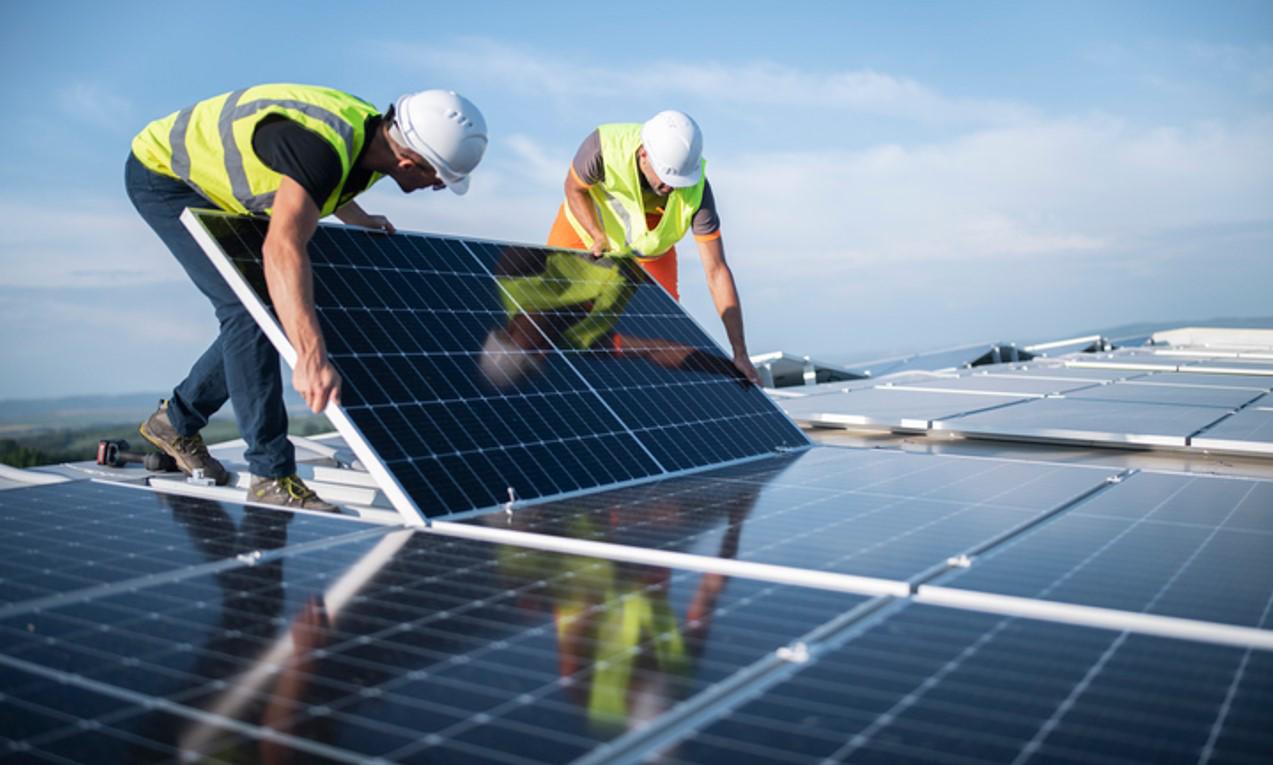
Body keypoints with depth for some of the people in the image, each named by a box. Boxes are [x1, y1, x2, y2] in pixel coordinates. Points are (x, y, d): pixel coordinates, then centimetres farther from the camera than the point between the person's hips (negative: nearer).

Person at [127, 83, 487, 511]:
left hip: (213, 185, 9)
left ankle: (175, 421, 25)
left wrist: (358, 219, 20)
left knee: (271, 313, 7)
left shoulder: (376, 135, -11)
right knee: (248, 309, -20)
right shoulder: (322, 146, -39)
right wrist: (311, 357, -63)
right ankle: (272, 475, -14)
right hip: (162, 171, -9)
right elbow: (282, 248, -54)